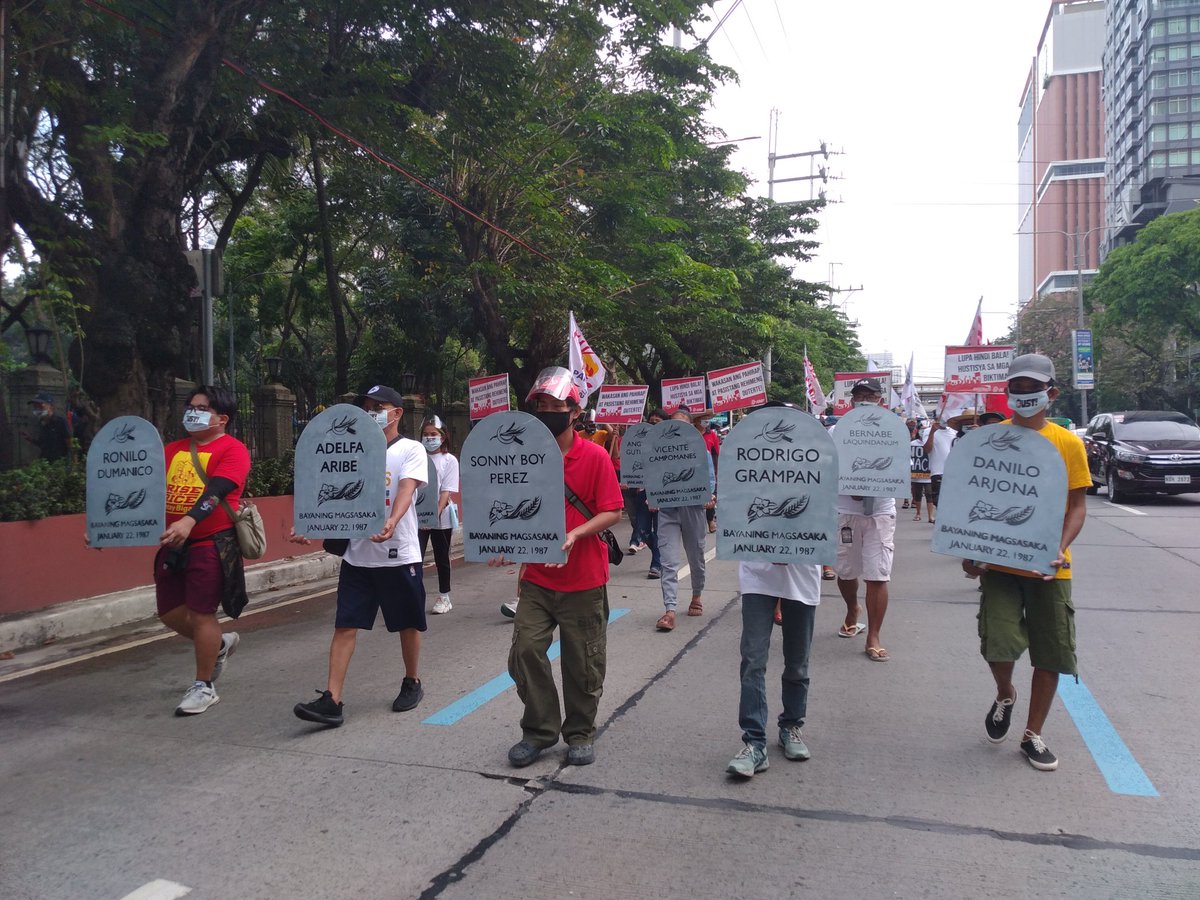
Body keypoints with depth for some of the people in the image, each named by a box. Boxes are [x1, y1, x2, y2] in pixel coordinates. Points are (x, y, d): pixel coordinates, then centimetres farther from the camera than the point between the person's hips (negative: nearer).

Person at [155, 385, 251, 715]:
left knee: (201, 613, 0)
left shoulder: (232, 449, -8)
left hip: (212, 543, -7)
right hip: (173, 544, 7)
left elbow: (216, 490, -23)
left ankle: (204, 686, 17)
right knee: (170, 613, 13)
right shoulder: (172, 450, 13)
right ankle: (220, 644, 39)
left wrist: (189, 521, -38)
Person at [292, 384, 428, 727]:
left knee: (408, 624, 11)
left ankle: (412, 682, 31)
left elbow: (406, 489, -20)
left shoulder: (411, 450, -4)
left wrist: (392, 522, -39)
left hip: (399, 554, -4)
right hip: (357, 554, 4)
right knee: (345, 626, -2)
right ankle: (331, 700, -2)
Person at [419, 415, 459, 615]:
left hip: (441, 518, -1)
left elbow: (447, 491, -9)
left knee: (442, 559, 11)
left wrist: (436, 513, -20)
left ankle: (444, 597, 24)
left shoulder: (449, 460, -1)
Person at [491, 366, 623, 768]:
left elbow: (612, 512, -10)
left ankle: (580, 733, 28)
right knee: (526, 651, 0)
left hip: (583, 581, -3)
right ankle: (539, 730, 20)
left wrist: (574, 534, -24)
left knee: (582, 663, 8)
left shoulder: (595, 456, -9)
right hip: (536, 578, 4)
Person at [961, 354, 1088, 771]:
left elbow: (1077, 506, 1)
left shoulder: (1068, 443, 1)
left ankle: (1032, 735, 25)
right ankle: (1005, 695, 24)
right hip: (999, 562, -1)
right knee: (998, 643, -11)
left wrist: (1061, 547, -16)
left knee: (1051, 653, 7)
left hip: (1048, 566, 1)